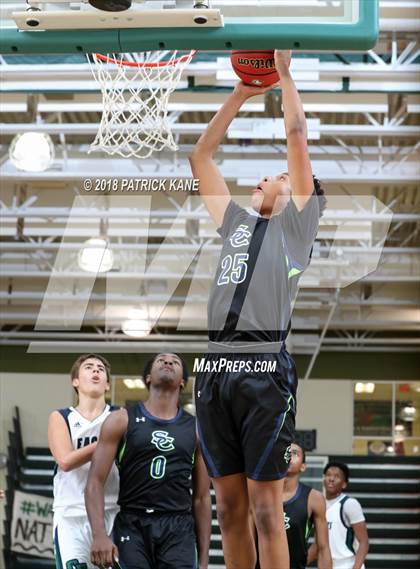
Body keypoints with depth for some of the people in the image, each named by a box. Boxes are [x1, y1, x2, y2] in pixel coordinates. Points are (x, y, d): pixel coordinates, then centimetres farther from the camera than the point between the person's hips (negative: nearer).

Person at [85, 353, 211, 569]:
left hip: (178, 529, 1)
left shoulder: (196, 429, 13)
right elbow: (95, 482, 0)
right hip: (132, 526, -1)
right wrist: (99, 535, -15)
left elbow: (201, 498, 14)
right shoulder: (122, 421, 6)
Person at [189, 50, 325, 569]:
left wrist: (284, 73, 14)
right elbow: (201, 156, 28)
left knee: (265, 508, -6)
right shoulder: (235, 221, 24)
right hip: (215, 368, 5)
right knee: (229, 507, 7)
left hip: (264, 367, -5)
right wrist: (240, 94, 27)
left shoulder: (295, 222, 11)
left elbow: (297, 138, 7)